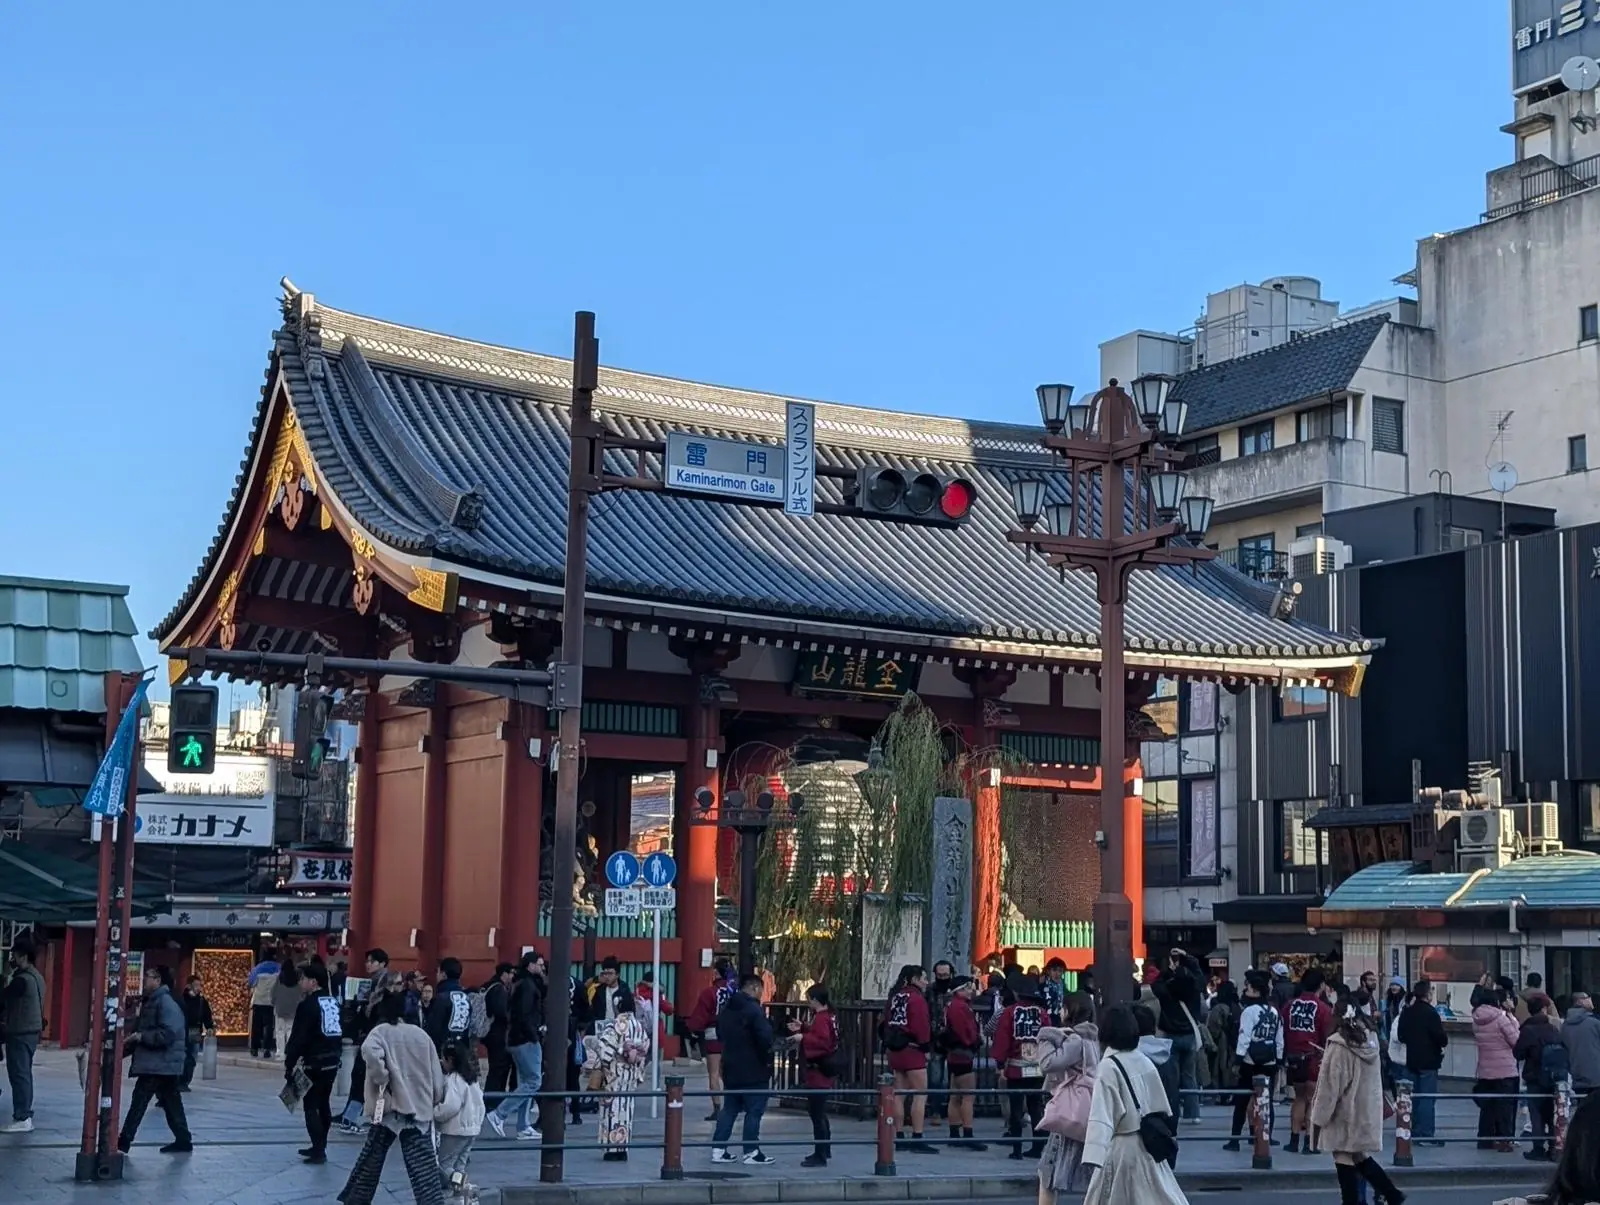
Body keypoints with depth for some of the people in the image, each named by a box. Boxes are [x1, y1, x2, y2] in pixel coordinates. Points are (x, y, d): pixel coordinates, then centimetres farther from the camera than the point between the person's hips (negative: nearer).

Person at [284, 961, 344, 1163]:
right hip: (333, 1061, 8)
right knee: (323, 1104, 18)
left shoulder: (308, 1004, -13)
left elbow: (298, 1038, -16)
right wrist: (335, 1054, 19)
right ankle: (319, 1146, 27)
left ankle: (319, 1151, -9)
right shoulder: (333, 1002, 12)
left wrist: (290, 1065, -13)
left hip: (315, 1063, -8)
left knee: (311, 1106, -4)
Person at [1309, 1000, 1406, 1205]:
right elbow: (1372, 1078, 12)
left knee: (1345, 1160, 1)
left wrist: (1319, 1116, -8)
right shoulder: (1370, 1039, 3)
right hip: (1367, 1110, 7)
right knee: (1360, 1156, 18)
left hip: (1345, 1112, -7)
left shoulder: (1339, 1044, -17)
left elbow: (1330, 1083, -15)